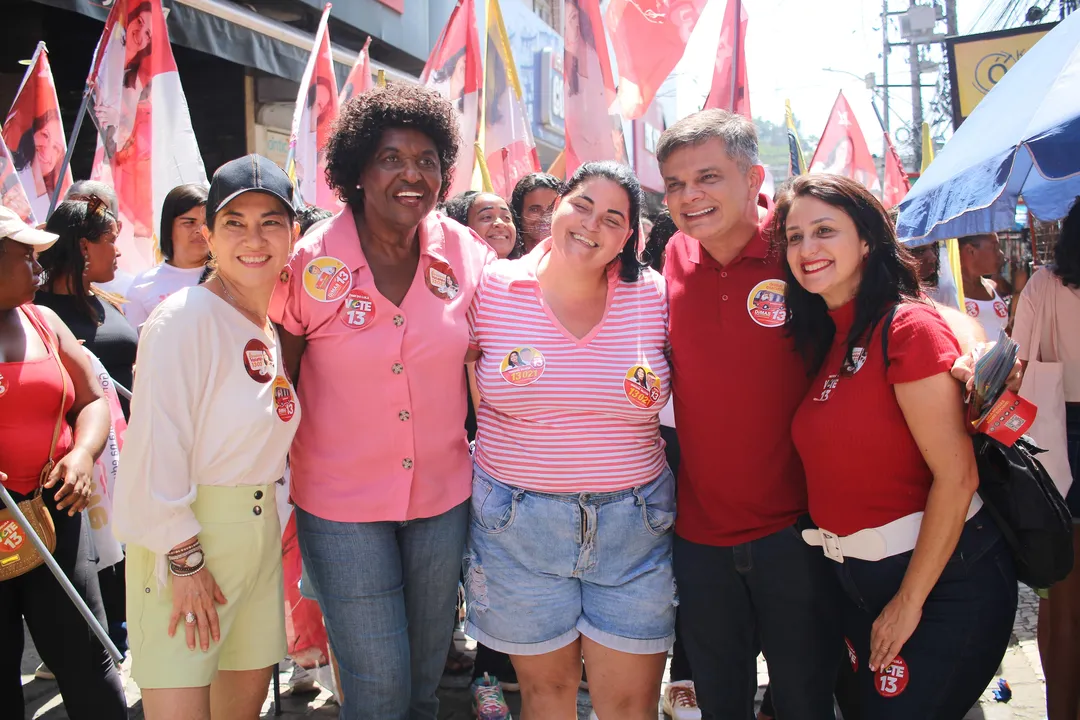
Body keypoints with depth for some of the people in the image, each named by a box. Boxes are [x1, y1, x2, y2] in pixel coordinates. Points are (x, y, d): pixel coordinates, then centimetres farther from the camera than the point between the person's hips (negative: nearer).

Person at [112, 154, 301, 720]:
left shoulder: (268, 328, 10)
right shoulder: (184, 318, -16)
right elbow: (155, 447, -20)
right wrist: (185, 558, -19)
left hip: (259, 525, 8)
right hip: (184, 535, -8)